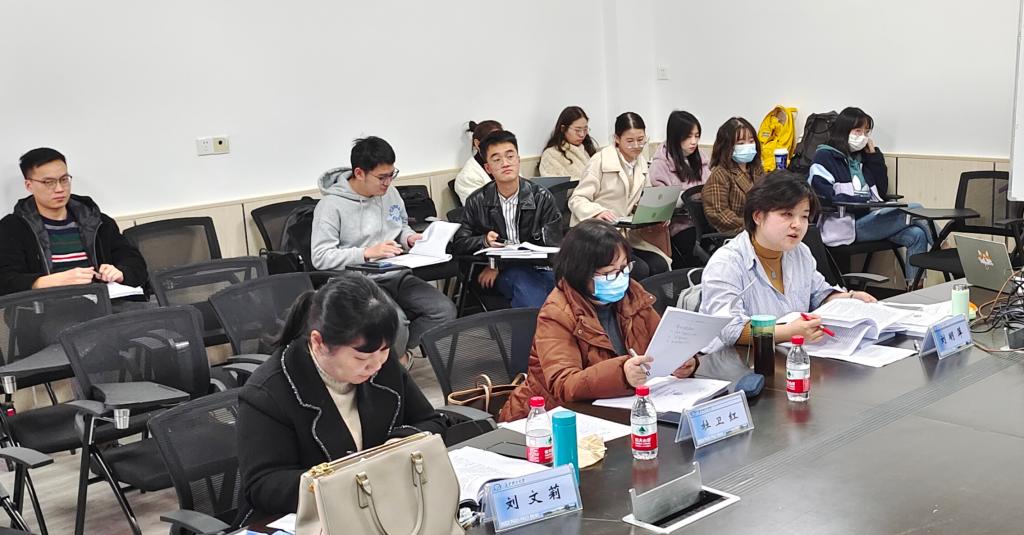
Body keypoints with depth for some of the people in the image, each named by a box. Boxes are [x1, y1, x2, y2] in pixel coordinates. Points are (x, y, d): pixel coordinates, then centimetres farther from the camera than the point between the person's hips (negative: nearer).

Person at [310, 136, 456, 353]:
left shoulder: (390, 193, 11)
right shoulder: (332, 205, -9)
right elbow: (320, 257, -15)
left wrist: (410, 237, 5)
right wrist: (367, 252, -22)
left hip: (396, 276, 7)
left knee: (445, 310, -15)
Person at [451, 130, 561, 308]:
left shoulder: (542, 198, 3)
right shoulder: (477, 202, 8)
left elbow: (551, 246, -4)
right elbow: (459, 244, 7)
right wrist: (485, 241, -17)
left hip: (540, 269, 1)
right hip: (503, 275, 0)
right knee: (521, 275, -34)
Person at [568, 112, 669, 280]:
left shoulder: (641, 163, 11)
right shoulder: (601, 160, -9)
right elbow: (576, 199, -10)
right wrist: (598, 212, -30)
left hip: (625, 233, 6)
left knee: (660, 265, -18)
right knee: (639, 270, -25)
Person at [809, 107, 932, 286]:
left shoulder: (861, 157, 24)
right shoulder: (825, 156, 2)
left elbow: (881, 191, 20)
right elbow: (824, 197, -13)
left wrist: (874, 155, 14)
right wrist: (865, 204, -19)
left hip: (871, 220, 7)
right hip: (850, 225, -7)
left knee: (916, 235, -19)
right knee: (915, 210, -16)